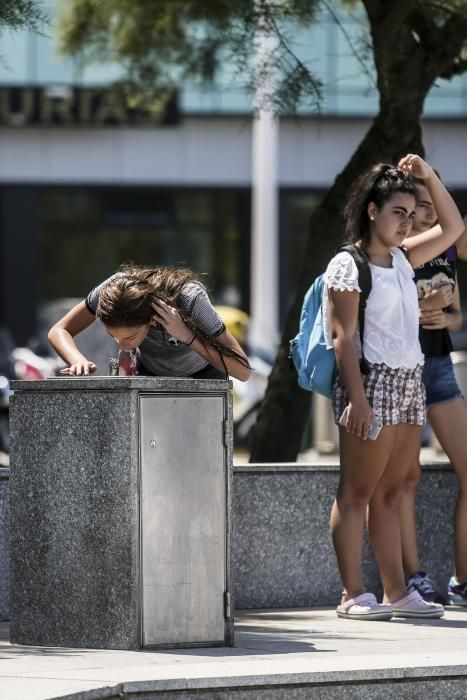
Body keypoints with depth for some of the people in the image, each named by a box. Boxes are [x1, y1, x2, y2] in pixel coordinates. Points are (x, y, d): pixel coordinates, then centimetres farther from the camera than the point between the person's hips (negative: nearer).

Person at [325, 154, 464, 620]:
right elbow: (342, 337, -13)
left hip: (409, 384, 8)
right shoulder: (348, 265, -8)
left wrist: (428, 176, 11)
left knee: (389, 493, 8)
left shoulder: (402, 259, 15)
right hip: (372, 382, -8)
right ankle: (352, 594, -7)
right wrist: (357, 398, -20)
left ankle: (396, 592, 8)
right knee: (357, 492, -6)